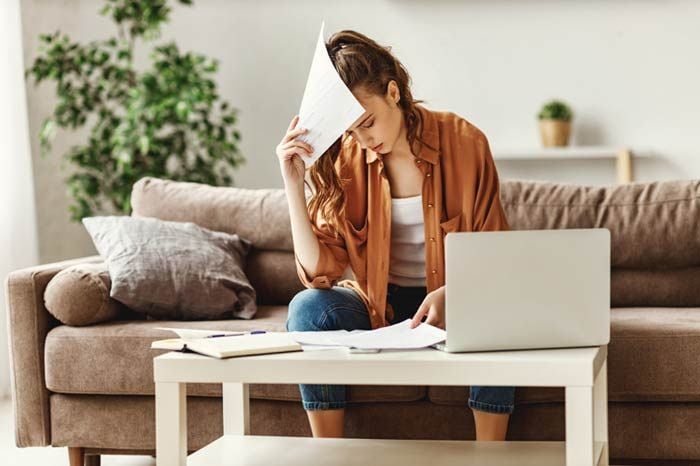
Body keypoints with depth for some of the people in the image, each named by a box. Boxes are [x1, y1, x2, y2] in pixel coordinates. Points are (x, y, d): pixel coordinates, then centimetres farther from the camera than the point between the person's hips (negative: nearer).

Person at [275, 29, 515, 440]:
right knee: (308, 308, -27)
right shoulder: (344, 160, -7)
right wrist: (294, 185, -22)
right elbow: (320, 272, -13)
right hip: (379, 306, 2)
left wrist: (450, 294, -27)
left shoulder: (463, 141, -12)